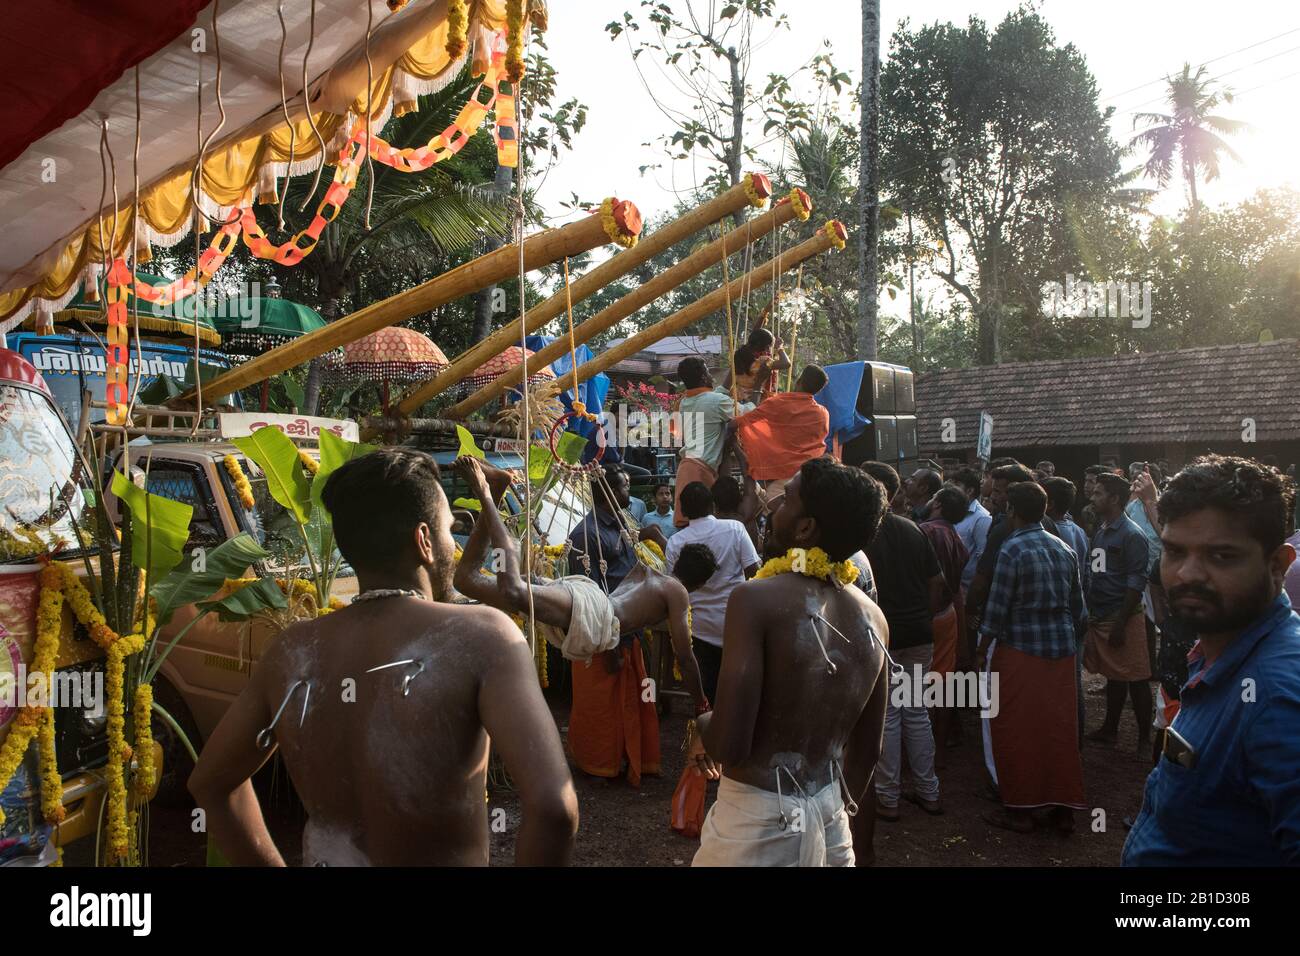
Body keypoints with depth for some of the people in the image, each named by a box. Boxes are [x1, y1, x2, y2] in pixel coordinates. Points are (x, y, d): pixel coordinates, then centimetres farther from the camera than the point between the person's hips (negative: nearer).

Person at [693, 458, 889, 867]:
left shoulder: (756, 598, -19)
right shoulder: (873, 617, 0)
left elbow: (728, 747, -22)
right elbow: (867, 749, 10)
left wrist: (702, 721, -1)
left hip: (759, 819, -5)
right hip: (830, 815, 5)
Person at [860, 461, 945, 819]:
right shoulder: (913, 530, 5)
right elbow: (937, 581, 8)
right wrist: (925, 618, 16)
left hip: (882, 638, -5)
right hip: (920, 638, 5)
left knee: (886, 717, 4)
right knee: (917, 712, 15)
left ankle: (887, 798, 13)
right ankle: (928, 792, 24)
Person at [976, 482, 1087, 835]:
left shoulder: (1013, 550, -12)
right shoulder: (1065, 549, 7)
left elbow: (997, 610, -12)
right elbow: (1077, 605, 11)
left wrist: (982, 651, -3)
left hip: (1020, 650, -6)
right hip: (1062, 650, 6)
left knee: (1017, 730, 5)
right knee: (1060, 727, 11)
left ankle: (1020, 809, 13)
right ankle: (1064, 808, 20)